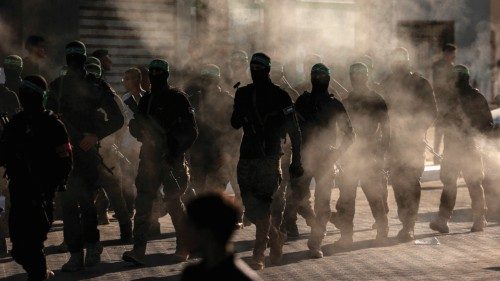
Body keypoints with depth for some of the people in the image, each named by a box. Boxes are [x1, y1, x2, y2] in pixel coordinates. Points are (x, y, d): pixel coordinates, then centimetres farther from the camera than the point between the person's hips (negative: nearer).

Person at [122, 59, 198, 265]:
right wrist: (142, 133, -2)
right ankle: (138, 250, -9)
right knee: (143, 203, -5)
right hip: (149, 158, 5)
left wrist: (176, 153, -14)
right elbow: (136, 126, 21)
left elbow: (190, 131, -5)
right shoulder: (146, 100, 14)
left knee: (174, 202, 2)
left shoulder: (177, 99, -2)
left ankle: (183, 247, 18)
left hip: (171, 160, -5)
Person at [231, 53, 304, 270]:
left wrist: (296, 162, -5)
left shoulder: (279, 96, -4)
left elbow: (294, 131, -2)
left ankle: (259, 253, 1)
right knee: (250, 205, 2)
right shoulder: (243, 94, 11)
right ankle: (275, 236, 26)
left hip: (270, 157, -5)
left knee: (262, 204, -9)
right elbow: (235, 124, 15)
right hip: (247, 158, 5)